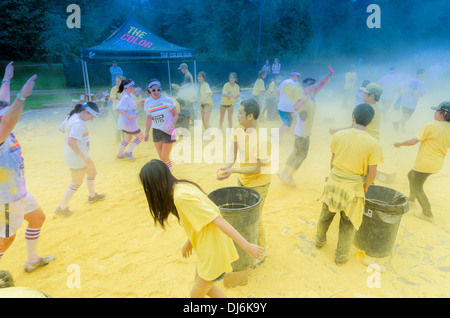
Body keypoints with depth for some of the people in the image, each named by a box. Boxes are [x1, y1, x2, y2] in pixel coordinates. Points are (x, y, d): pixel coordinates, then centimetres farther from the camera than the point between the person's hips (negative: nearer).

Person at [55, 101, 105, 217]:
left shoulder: (71, 117, 5)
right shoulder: (78, 123, -25)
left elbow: (61, 129, 20)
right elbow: (70, 142, -35)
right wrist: (84, 157, -29)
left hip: (80, 155, 10)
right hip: (77, 157, -10)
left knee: (92, 173, 26)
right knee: (76, 184, 6)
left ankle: (92, 196, 46)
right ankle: (62, 208, 21)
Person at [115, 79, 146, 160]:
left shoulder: (128, 96, 10)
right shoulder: (126, 97, -19)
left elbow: (133, 108, 17)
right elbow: (117, 108, -24)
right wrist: (128, 115, -27)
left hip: (124, 122, 10)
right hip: (128, 122, -10)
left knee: (127, 139, 25)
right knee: (141, 137, 3)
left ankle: (119, 155, 33)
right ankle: (128, 152, 6)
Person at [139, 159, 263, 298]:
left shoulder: (181, 196, -27)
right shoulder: (184, 186, 1)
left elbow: (218, 220, -28)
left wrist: (247, 246, -25)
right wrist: (189, 241, 26)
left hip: (215, 254, -9)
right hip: (209, 248, 9)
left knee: (196, 294, 15)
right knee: (198, 281, 28)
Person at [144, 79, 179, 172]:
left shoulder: (167, 99, -10)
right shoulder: (147, 102, 3)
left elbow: (176, 114, -6)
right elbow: (149, 118, 13)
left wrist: (171, 125, -24)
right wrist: (146, 133, 12)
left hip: (168, 131, -4)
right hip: (156, 131, 5)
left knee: (164, 158, -7)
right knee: (161, 157, 11)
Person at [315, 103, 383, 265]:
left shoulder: (338, 135, -7)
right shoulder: (373, 144, -14)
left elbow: (332, 161, 4)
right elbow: (372, 173, -11)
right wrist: (366, 187, 8)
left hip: (333, 183, 3)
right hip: (353, 186, -3)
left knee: (326, 214, 24)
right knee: (348, 223, 16)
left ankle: (320, 240, 47)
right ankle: (341, 256, 31)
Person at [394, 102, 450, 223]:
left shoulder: (431, 126, -20)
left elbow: (413, 141, -21)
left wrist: (399, 144, -6)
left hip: (425, 164, -8)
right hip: (437, 164, 8)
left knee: (417, 188, 7)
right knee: (411, 175, 29)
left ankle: (427, 214, 14)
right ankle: (411, 198, 44)